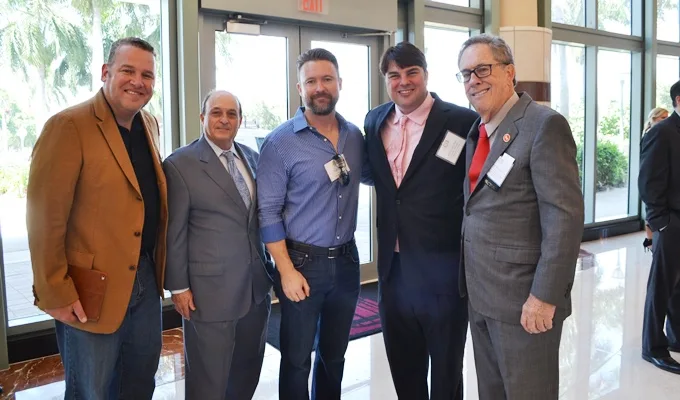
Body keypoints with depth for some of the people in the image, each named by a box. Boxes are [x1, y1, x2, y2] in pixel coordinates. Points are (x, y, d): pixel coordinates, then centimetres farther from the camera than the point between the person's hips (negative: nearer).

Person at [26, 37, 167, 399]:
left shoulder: (149, 125, 7)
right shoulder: (69, 126, -16)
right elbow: (45, 218, -17)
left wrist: (157, 266, 11)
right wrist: (55, 293, -16)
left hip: (146, 279, 7)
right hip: (92, 290, -7)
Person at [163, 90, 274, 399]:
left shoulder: (251, 156, 7)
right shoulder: (180, 164, -10)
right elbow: (174, 232, -9)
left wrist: (270, 261, 12)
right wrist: (178, 286, -8)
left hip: (256, 285, 6)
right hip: (210, 290, -6)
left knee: (249, 370, 21)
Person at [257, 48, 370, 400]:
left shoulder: (355, 136, 3)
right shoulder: (280, 142, -11)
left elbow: (368, 177, 20)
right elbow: (268, 211, -12)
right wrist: (286, 270, -14)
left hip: (346, 260, 4)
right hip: (303, 262, -4)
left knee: (334, 355, 20)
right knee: (297, 359, 10)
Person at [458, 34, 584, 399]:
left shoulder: (544, 125, -13)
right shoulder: (478, 132, 12)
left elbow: (565, 216, -19)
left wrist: (545, 296, -20)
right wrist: (470, 283, 12)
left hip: (524, 298, -7)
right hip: (481, 296, 8)